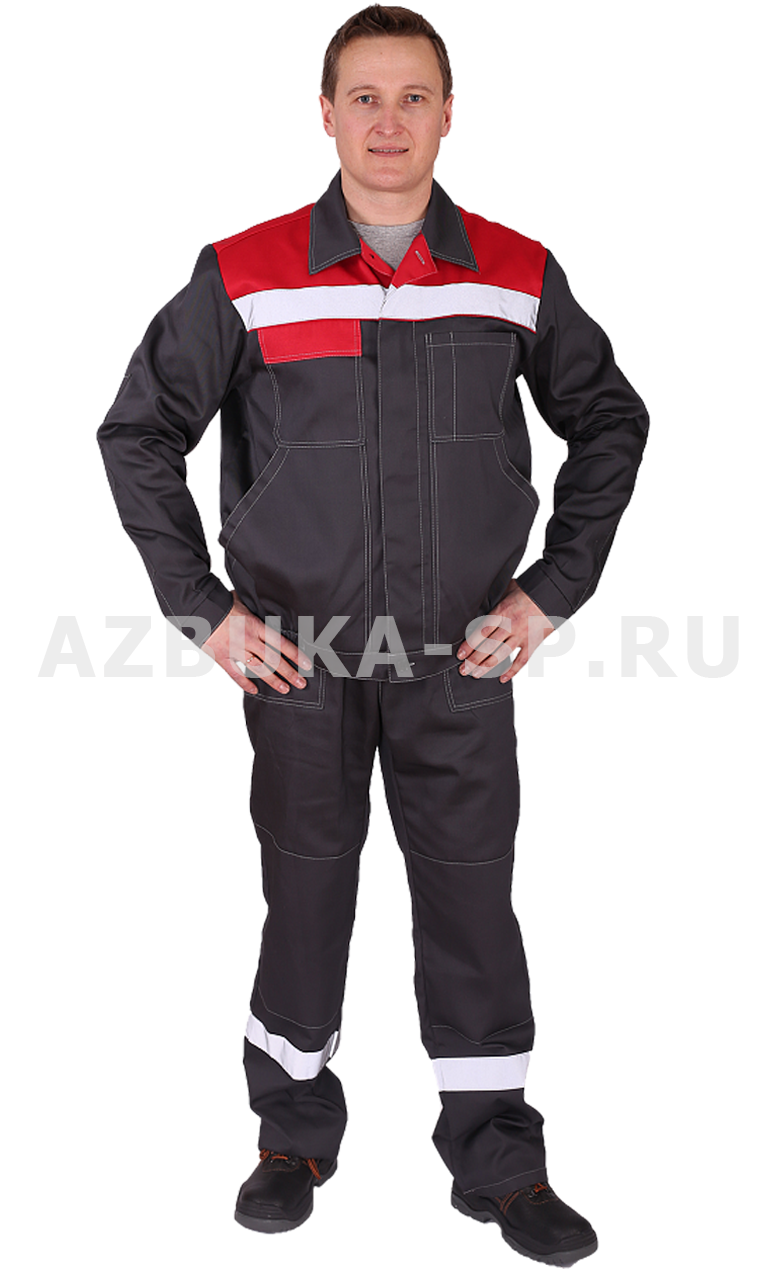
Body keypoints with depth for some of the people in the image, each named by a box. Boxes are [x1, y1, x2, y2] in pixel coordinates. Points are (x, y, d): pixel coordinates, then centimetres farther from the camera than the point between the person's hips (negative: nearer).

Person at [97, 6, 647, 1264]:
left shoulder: (518, 276, 1)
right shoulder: (246, 277, -4)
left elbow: (609, 426, 12)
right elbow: (139, 432, 3)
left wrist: (550, 591, 4)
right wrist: (203, 607, -2)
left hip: (462, 656, 1)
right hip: (300, 658, -1)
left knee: (474, 899, 8)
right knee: (303, 892, 11)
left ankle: (499, 1160, 24)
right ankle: (297, 1135, 32)